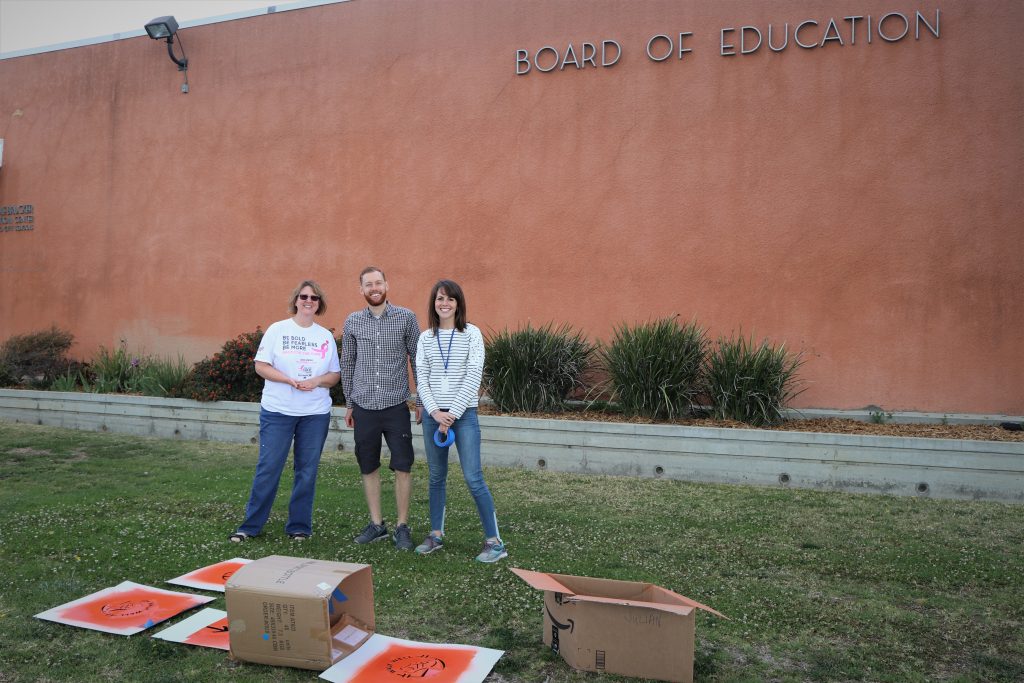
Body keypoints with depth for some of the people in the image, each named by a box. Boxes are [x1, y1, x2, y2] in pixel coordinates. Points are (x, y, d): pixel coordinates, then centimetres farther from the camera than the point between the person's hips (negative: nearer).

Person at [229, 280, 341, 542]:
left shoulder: (326, 336, 8)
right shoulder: (277, 329, 1)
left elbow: (335, 375, 9)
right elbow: (261, 366, -3)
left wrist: (316, 381, -12)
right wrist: (290, 380, -17)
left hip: (316, 413, 2)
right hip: (277, 411, -2)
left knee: (307, 471, 6)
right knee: (268, 467, 0)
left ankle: (299, 527, 18)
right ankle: (250, 525, 14)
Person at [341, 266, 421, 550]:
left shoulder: (406, 317, -1)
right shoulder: (352, 322, 6)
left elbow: (418, 359, 2)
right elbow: (347, 364, 12)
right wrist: (349, 404, 13)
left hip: (396, 405, -2)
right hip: (364, 406, 3)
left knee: (402, 467, 0)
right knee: (369, 467, 10)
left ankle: (402, 526, 12)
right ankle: (376, 524, 23)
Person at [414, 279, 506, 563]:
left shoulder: (471, 334, -3)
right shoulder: (425, 338, 8)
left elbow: (473, 377, -9)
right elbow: (421, 378, 4)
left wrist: (452, 414, -12)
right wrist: (435, 411, -9)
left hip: (464, 413, -4)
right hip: (433, 414, 4)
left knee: (473, 478, -7)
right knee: (437, 477, 12)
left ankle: (494, 542, 1)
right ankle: (436, 534, 25)